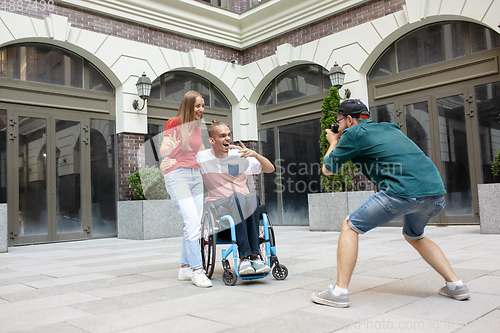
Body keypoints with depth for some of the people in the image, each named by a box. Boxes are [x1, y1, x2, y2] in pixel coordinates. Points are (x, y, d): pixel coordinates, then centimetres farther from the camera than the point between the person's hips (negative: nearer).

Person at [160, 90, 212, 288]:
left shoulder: (197, 127, 17)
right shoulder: (174, 123, -4)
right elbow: (163, 151, -12)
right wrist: (170, 146, -33)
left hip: (196, 175, 7)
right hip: (177, 175, -7)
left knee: (194, 225, 4)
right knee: (192, 222, -17)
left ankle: (185, 269, 12)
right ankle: (197, 270, -12)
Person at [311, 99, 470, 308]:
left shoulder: (354, 133, 6)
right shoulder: (389, 128, 27)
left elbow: (328, 169, 14)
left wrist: (333, 143, 32)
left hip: (405, 192, -8)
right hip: (437, 192, 8)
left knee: (350, 227, 6)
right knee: (414, 236, 32)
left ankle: (340, 291, 2)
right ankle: (456, 285, 26)